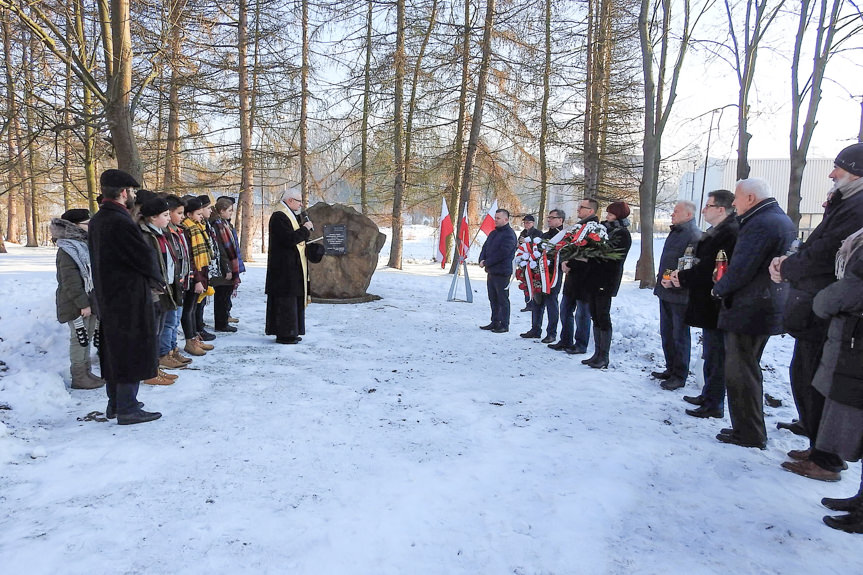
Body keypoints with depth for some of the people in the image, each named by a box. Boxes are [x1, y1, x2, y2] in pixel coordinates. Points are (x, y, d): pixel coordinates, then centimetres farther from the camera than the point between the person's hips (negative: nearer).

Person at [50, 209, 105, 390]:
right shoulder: (66, 250, -14)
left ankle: (86, 372, 25)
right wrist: (82, 304, -21)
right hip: (77, 305, -9)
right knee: (79, 339, -3)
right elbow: (70, 281, -20)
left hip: (89, 301, 9)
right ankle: (78, 377, 5)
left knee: (86, 338, 15)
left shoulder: (84, 244, 15)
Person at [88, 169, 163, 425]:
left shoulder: (96, 221, 10)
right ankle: (128, 409, 6)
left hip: (107, 296, 10)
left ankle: (115, 403, 29)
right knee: (132, 350, -1)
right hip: (130, 298, -10)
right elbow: (145, 257, -19)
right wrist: (158, 281, 1)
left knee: (115, 350, 17)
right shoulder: (121, 222, -21)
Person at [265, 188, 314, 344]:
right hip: (285, 268, -11)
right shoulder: (279, 217, -14)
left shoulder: (289, 216, 19)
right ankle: (285, 334, 0)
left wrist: (306, 227, 6)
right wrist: (305, 229, -13)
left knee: (294, 300, 14)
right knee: (286, 301, -6)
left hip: (293, 267, 11)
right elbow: (289, 239, -23)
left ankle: (291, 332, 21)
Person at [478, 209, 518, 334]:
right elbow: (485, 247, 15)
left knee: (503, 300, -1)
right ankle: (495, 322, 24)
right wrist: (482, 260, -5)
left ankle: (504, 325, 6)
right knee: (493, 299, 14)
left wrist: (486, 263, -15)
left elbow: (501, 254, -21)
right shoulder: (493, 233, 16)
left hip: (502, 273, -9)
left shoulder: (509, 234, -13)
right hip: (491, 271, 9)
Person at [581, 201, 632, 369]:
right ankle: (597, 354, 18)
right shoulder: (606, 228, 16)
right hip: (594, 279, 8)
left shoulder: (623, 234, -6)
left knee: (603, 317, -4)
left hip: (606, 281, -8)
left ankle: (604, 358, 4)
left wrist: (590, 255, -17)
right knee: (595, 317, 10)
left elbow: (613, 258, -17)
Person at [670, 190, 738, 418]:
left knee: (715, 355, -2)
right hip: (710, 305, 11)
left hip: (715, 305, -11)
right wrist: (682, 276, 2)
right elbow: (704, 265, 16)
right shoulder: (718, 232, 15)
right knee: (712, 354, 19)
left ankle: (714, 404, 7)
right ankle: (708, 395, 32)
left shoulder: (728, 233, -19)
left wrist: (683, 277, -10)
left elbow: (708, 268, -23)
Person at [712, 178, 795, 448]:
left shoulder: (760, 224, -19)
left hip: (747, 311, -11)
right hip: (768, 307, 11)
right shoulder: (782, 220, 14)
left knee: (739, 373, -1)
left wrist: (719, 289, -5)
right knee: (748, 370, 19)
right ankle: (752, 428, 29)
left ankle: (749, 433, 8)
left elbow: (741, 268, -23)